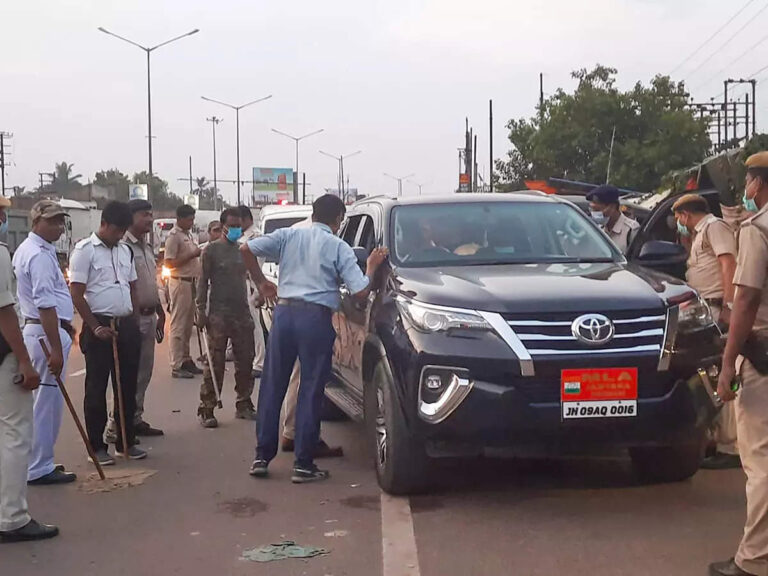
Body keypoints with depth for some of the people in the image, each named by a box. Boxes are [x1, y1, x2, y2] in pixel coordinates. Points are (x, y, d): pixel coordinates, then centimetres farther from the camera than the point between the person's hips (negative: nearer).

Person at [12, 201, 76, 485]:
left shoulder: (28, 249, 15)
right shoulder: (40, 255, -18)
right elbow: (45, 306, -24)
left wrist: (65, 323, 28)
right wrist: (56, 349, -25)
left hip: (35, 329, 11)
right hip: (46, 333, -11)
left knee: (45, 400, 17)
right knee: (47, 401, -4)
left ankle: (39, 461, 25)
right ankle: (39, 469, 2)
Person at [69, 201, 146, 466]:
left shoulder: (125, 251, 13)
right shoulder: (85, 250, -7)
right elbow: (76, 294, -11)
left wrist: (134, 321, 9)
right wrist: (96, 328, -15)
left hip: (127, 326, 6)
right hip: (100, 327, -6)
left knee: (127, 387, 10)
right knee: (96, 389, 1)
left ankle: (126, 442, 20)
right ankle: (96, 447, 9)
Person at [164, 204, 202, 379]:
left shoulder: (188, 235, 16)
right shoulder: (173, 236, -12)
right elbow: (169, 263, -18)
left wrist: (198, 255, 9)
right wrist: (192, 255, -19)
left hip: (191, 282, 9)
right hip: (180, 282, -9)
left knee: (188, 323, 14)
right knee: (178, 325, -6)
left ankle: (186, 360, 22)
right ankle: (176, 366, -4)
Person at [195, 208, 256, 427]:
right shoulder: (212, 250, -2)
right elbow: (203, 282, -3)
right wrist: (201, 311, -10)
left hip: (242, 313, 5)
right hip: (218, 315, -5)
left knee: (245, 361, 7)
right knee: (215, 364, -6)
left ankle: (244, 405, 18)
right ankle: (206, 409, -3)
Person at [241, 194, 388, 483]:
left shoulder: (289, 235, 9)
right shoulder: (339, 247, 1)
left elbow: (246, 249, 2)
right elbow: (360, 292, -6)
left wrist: (261, 281, 16)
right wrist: (372, 266, 12)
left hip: (284, 311, 3)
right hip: (316, 317, -3)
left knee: (272, 386, 11)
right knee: (311, 390, 3)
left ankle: (262, 457, 14)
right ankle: (303, 464, 6)